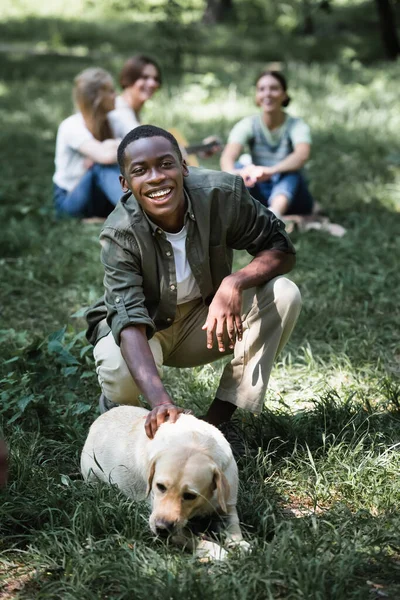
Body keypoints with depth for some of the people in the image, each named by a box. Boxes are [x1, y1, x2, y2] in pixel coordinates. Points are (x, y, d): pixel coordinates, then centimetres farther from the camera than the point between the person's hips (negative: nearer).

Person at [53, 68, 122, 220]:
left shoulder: (108, 123, 5)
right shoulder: (72, 127, -18)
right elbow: (105, 156, -34)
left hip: (99, 198, 6)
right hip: (68, 200, -6)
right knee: (103, 167, -34)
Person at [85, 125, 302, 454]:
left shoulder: (221, 193, -23)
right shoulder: (120, 235, -29)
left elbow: (281, 249, -13)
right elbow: (130, 321, -39)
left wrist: (234, 283, -36)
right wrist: (160, 400, -56)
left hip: (204, 322, 3)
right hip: (145, 330, -3)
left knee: (284, 295, -21)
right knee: (120, 368, -37)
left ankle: (219, 419, -15)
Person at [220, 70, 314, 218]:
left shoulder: (297, 126, -8)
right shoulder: (248, 125, -2)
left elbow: (302, 155, -32)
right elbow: (227, 157, -21)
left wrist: (271, 171, -52)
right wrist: (232, 174, -47)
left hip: (289, 196, -2)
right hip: (260, 194, 2)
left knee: (291, 171, -32)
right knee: (237, 168, -23)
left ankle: (274, 213, -64)